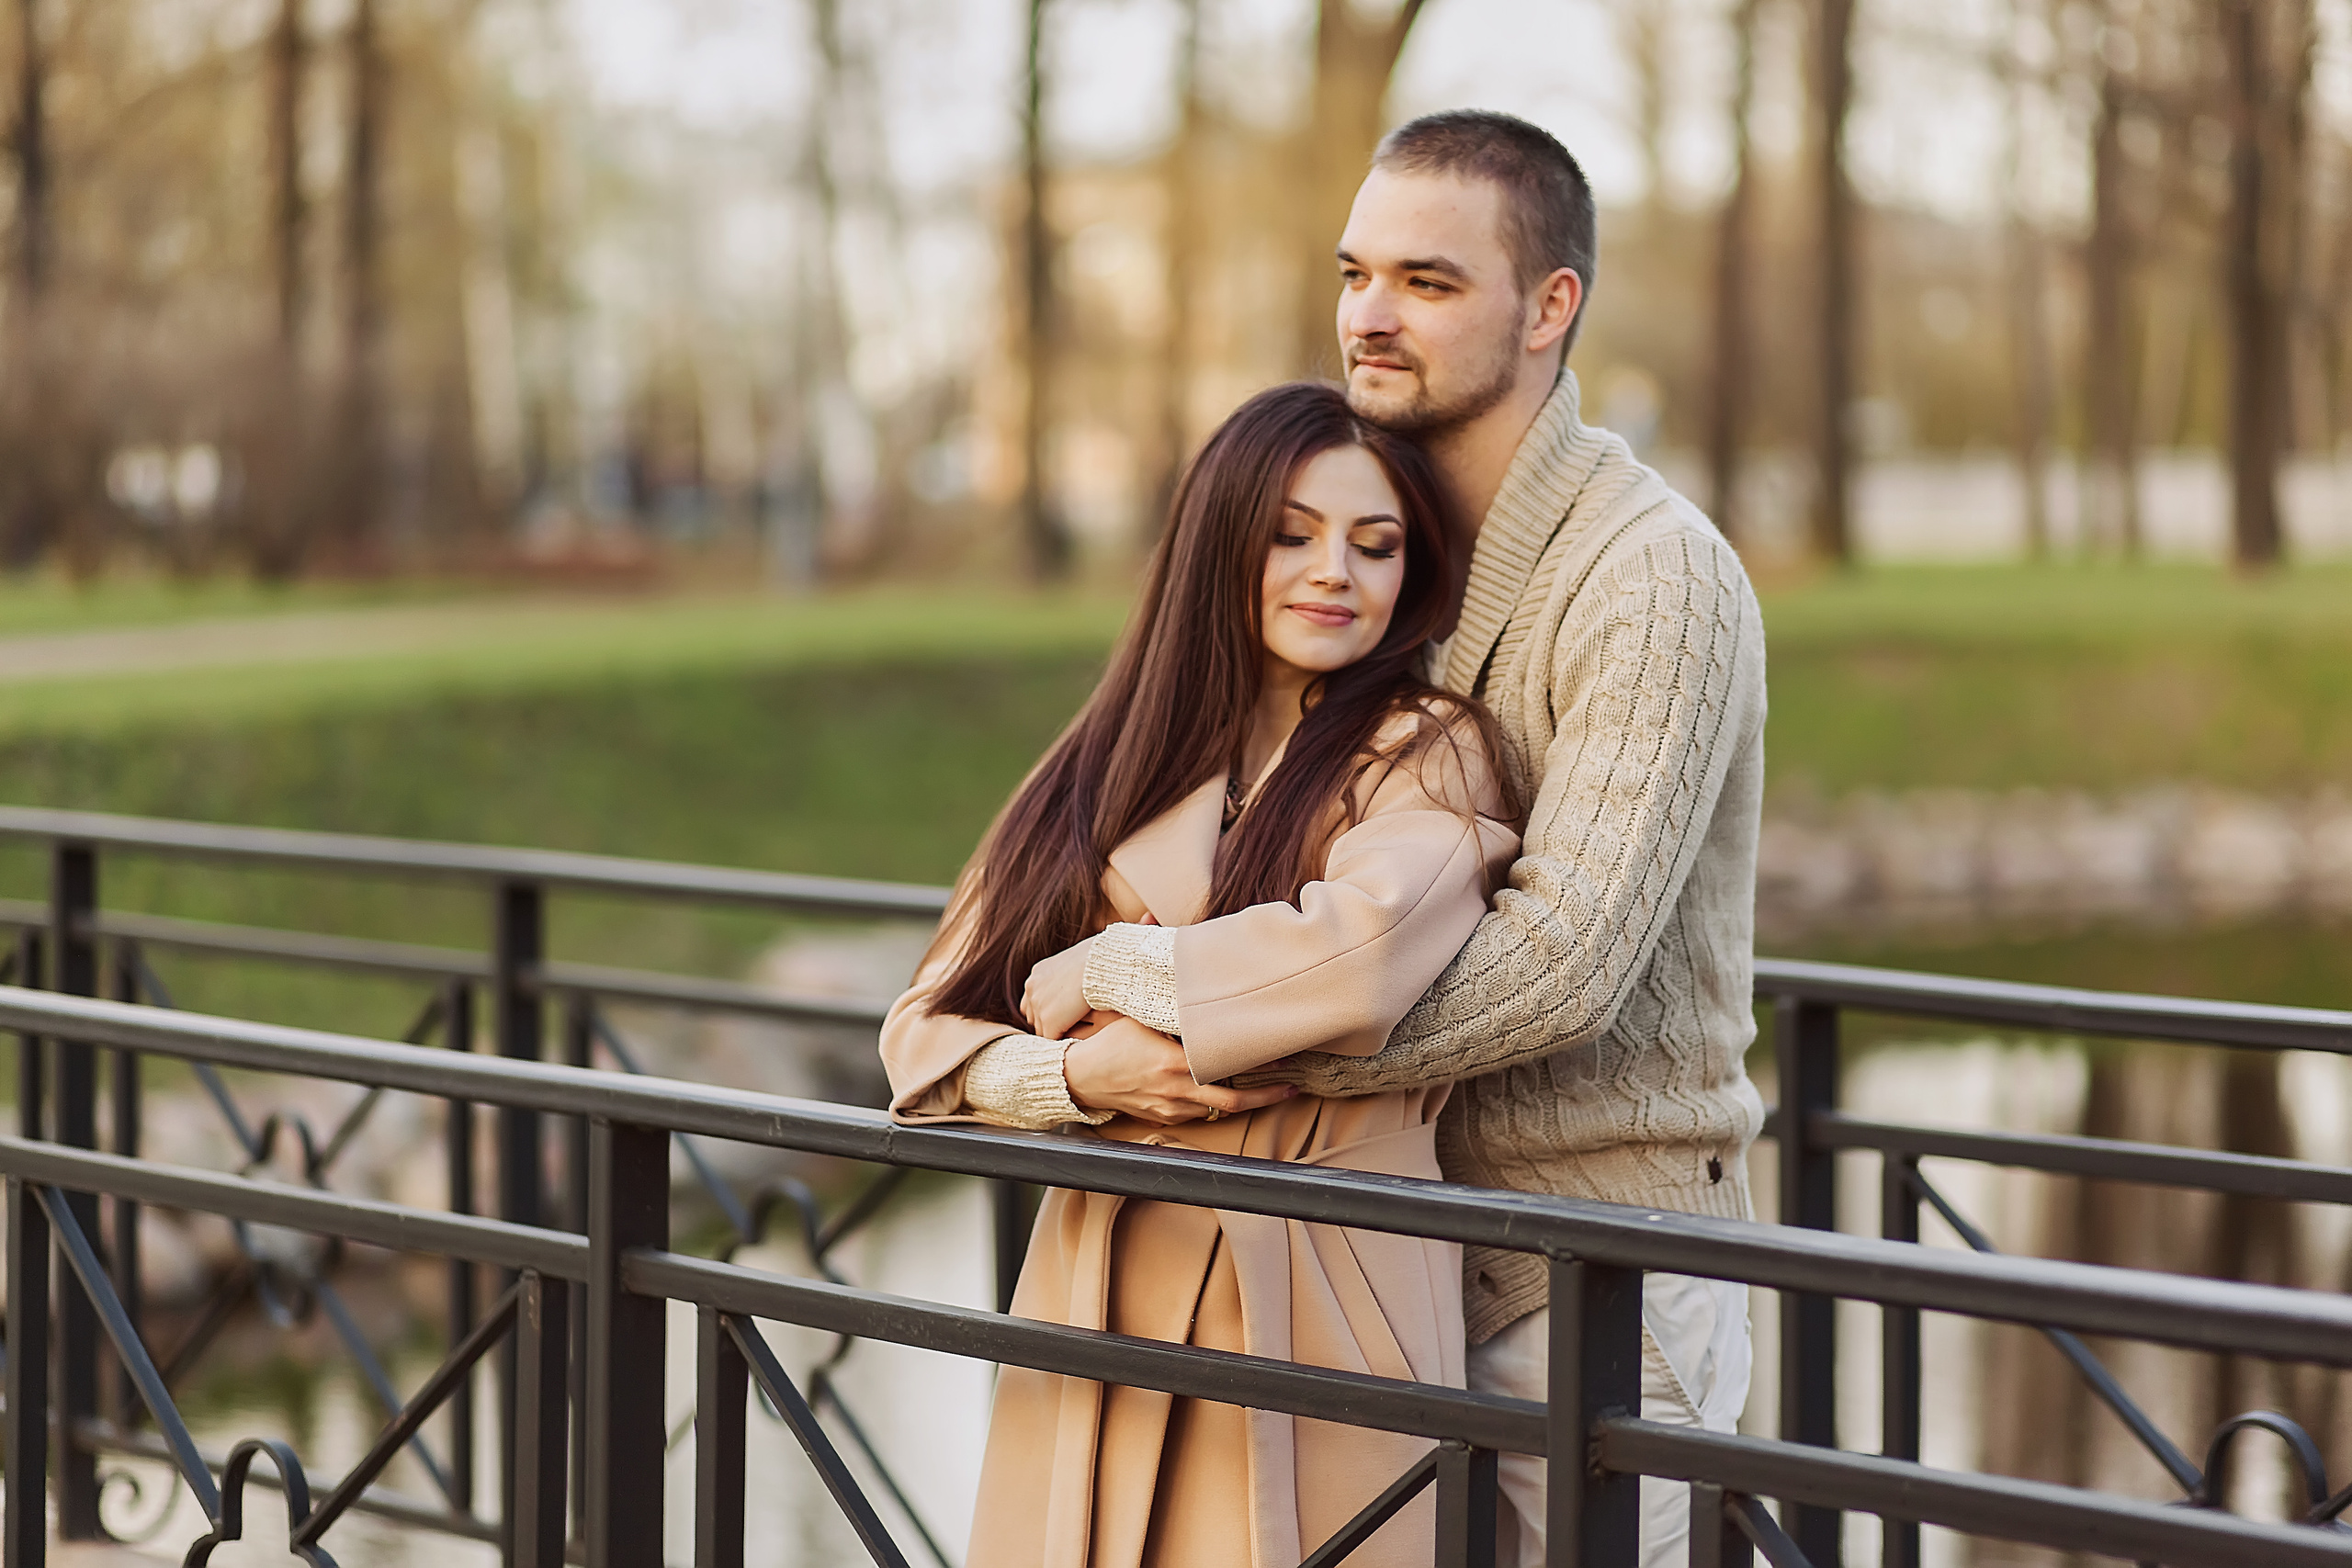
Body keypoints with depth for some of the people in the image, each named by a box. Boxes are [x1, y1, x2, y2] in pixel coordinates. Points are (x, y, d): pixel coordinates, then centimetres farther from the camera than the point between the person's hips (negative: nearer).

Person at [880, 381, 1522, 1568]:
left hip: (1318, 1302, -4)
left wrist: (1089, 979, -8)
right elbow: (927, 1031, 9)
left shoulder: (1429, 752, -1)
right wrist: (1077, 1075, -13)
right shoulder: (1111, 769, 12)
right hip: (1097, 1292, 4)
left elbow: (1357, 949, -22)